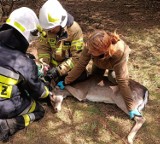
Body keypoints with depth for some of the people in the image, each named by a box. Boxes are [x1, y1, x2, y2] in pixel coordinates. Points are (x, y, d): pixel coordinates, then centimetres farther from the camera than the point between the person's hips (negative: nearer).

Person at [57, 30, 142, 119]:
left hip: (115, 58, -2)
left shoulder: (119, 53, -47)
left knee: (114, 79, -16)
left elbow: (122, 81, -44)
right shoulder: (90, 46, -41)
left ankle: (112, 70, 14)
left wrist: (131, 107, -43)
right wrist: (66, 82, -26)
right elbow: (80, 66, -29)